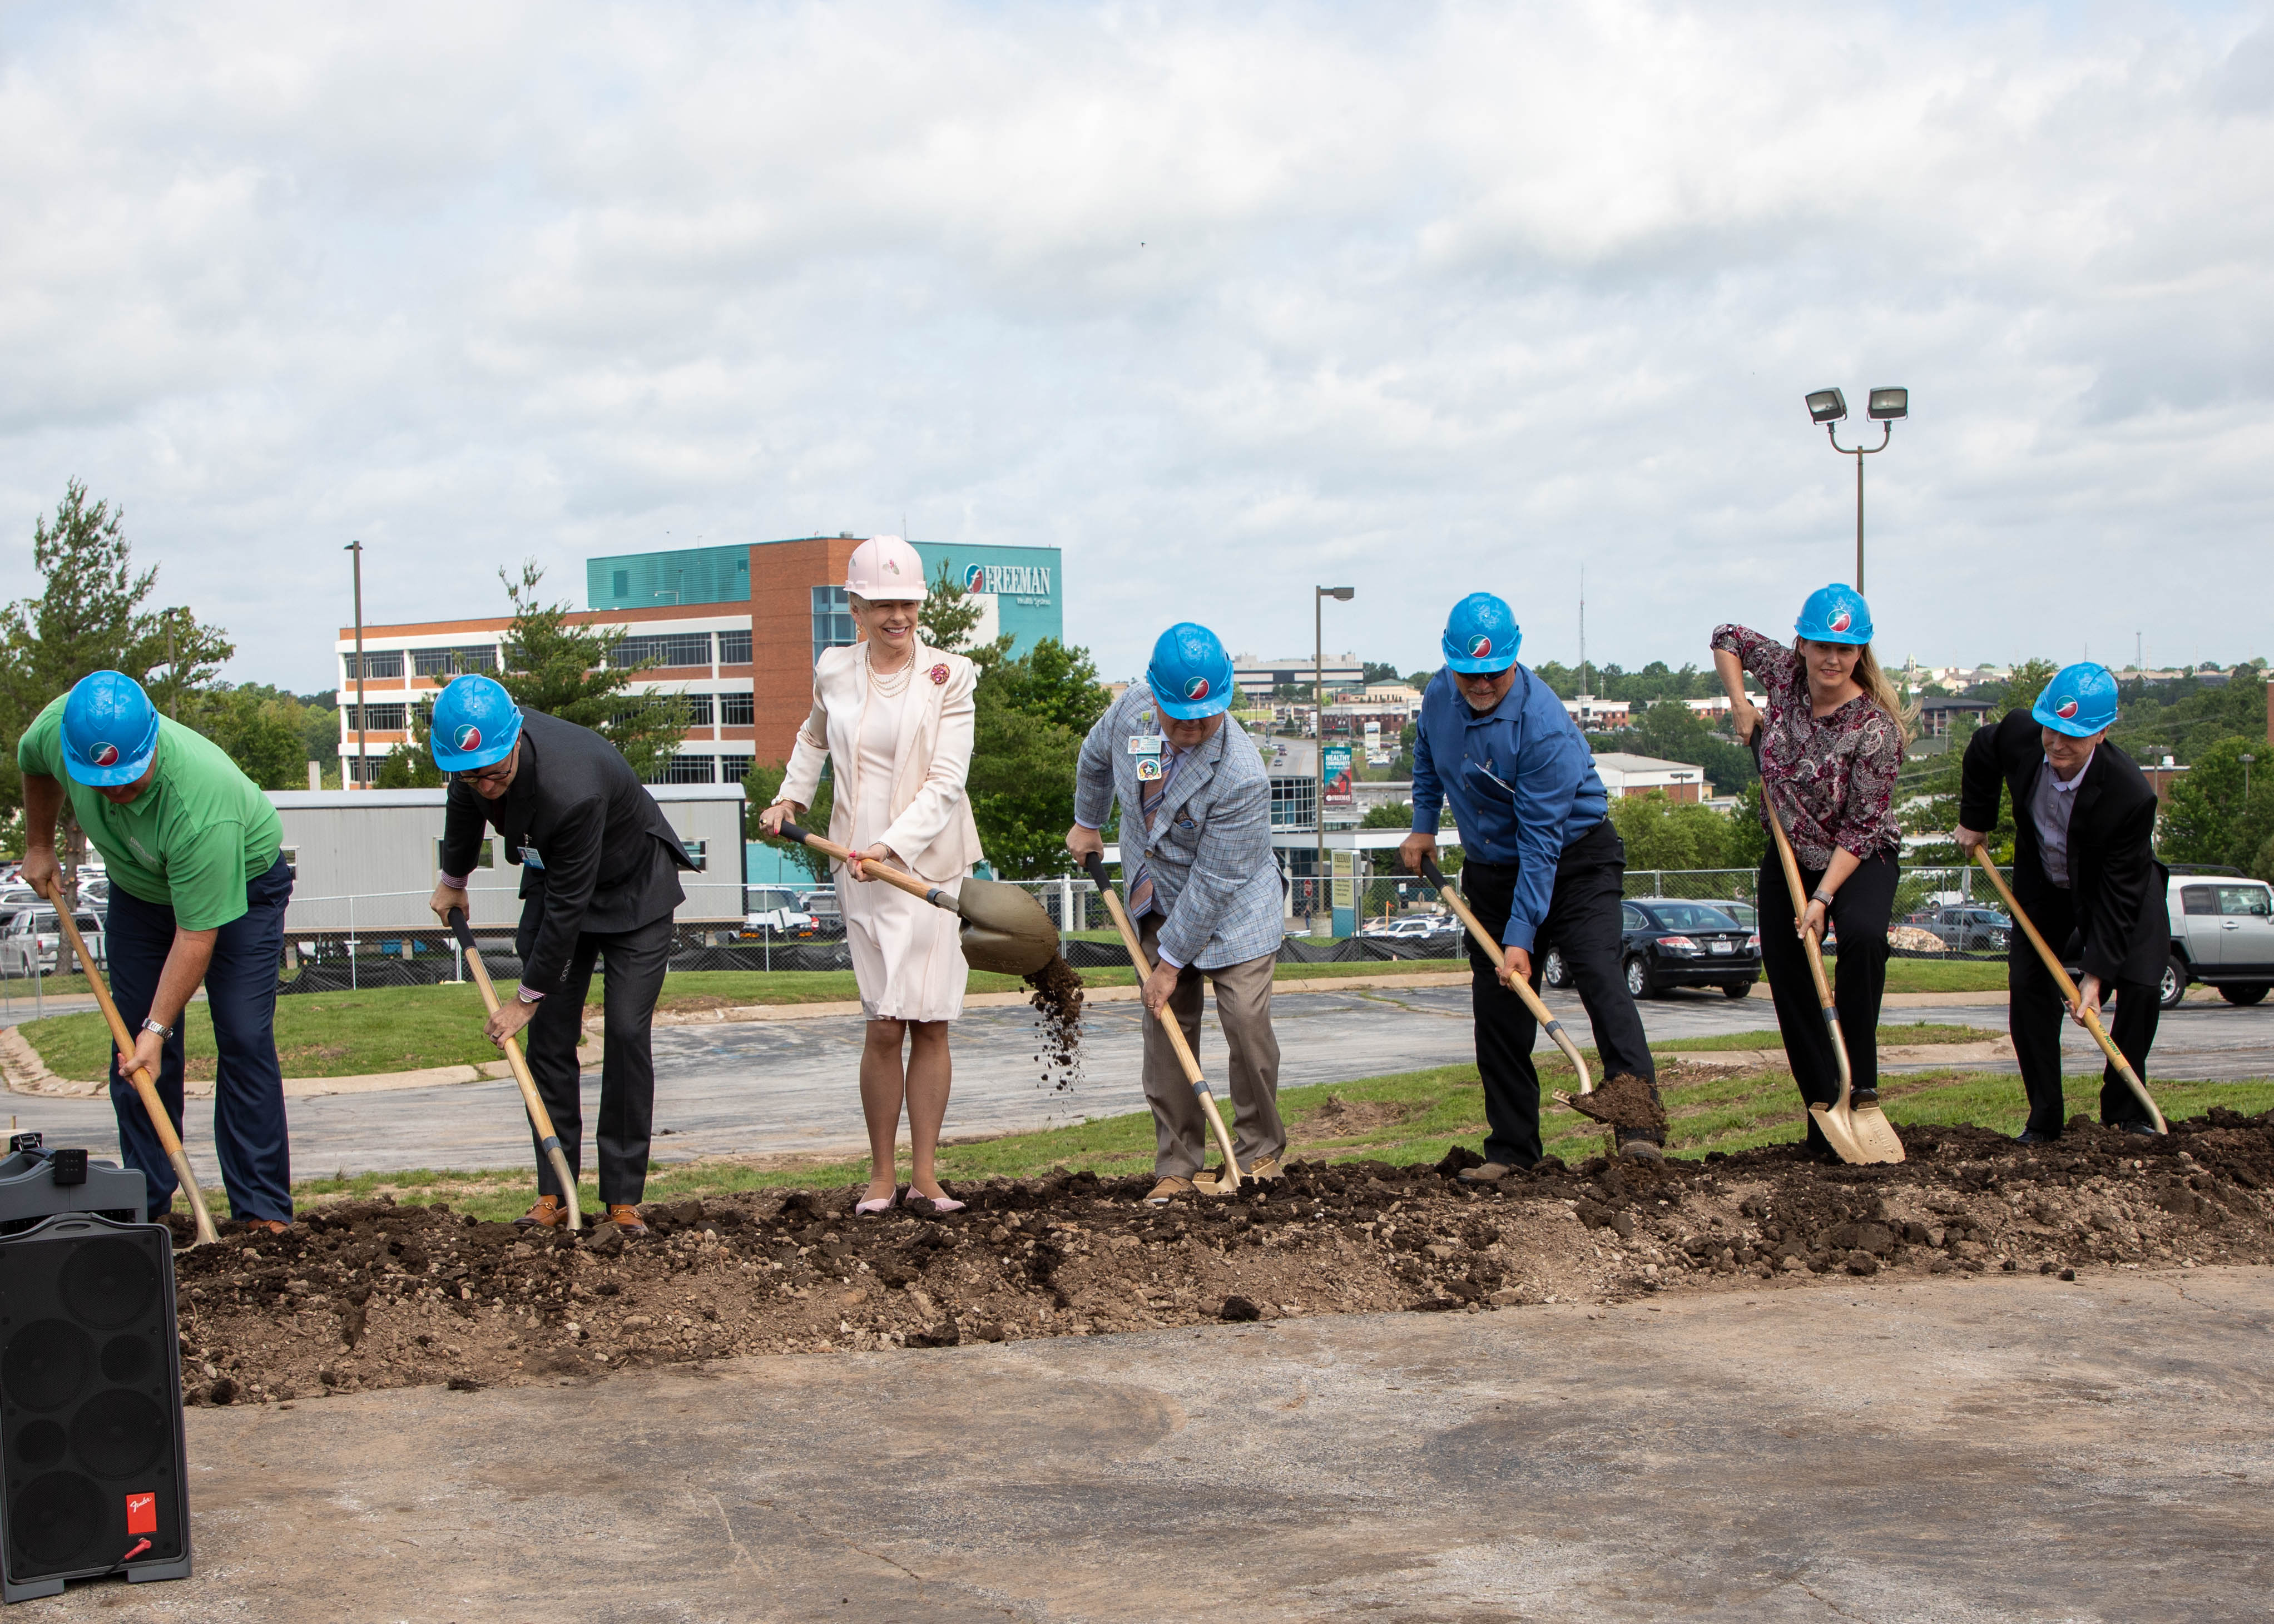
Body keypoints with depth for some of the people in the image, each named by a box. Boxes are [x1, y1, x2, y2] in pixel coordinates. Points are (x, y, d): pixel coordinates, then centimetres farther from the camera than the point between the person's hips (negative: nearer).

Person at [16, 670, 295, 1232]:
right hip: (138, 889, 5)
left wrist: (157, 1028, -36)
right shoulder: (59, 727, -27)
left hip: (241, 886, -5)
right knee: (133, 1039, 1)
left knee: (244, 1041, -12)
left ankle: (263, 1208, -9)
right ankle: (147, 1202, 8)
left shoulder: (202, 802, -43)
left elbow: (197, 933, -37)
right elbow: (33, 763, 2)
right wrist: (38, 847, 9)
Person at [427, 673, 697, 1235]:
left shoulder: (574, 787, -41)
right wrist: (453, 879, 23)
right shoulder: (477, 747, -20)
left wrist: (528, 997, -22)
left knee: (626, 1035, -13)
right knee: (549, 1037, -2)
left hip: (633, 892, -6)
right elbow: (464, 801, 8)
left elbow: (568, 905, -32)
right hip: (553, 880, 6)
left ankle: (624, 1198, -6)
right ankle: (554, 1193, 1)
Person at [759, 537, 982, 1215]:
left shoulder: (949, 676, -3)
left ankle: (924, 1173, 8)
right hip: (864, 873, 1)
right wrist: (791, 796, 17)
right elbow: (814, 737, 30)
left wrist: (894, 844, -22)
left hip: (933, 865, -1)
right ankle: (881, 1173, 7)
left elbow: (946, 782, -11)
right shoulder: (833, 671, 7)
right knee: (885, 1026, -4)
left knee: (930, 1025, 1)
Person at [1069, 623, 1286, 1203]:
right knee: (1166, 1027, 1)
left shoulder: (1241, 777, -33)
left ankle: (1260, 1150, 6)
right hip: (1157, 900, 5)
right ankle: (1177, 1166, 7)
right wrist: (1087, 822, 24)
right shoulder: (1133, 707, -16)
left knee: (1246, 1019, -15)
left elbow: (1214, 882, -27)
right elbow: (1097, 755, 11)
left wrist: (1172, 960, -20)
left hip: (1232, 907, -5)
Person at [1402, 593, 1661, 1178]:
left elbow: (1540, 840, -28)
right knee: (1496, 1008, 3)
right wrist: (1423, 823, 12)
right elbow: (1428, 757, 21)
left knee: (1598, 974, -24)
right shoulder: (1439, 697, -6)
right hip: (1491, 869, 6)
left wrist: (1521, 937, -29)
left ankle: (1639, 1123, -32)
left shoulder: (1544, 724, -28)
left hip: (1575, 860, -6)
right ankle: (1511, 1146, 11)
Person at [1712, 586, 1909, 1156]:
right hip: (1790, 853, 5)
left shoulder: (1874, 727, -24)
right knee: (1784, 970, -1)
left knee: (1863, 936, -33)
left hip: (1860, 858, -5)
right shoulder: (1784, 672, -11)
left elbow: (1862, 827, -23)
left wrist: (1822, 898, -29)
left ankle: (1860, 1085, -24)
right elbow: (1727, 639, 9)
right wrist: (1739, 704, -3)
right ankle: (1824, 1109, 6)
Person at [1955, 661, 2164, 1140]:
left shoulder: (2132, 795, -38)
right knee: (2027, 984, -6)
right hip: (2043, 882, 3)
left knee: (2140, 988, -14)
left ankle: (2125, 1110, 4)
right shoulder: (2019, 734, -29)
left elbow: (2118, 892, -31)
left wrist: (2096, 973, -32)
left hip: (2123, 890, -3)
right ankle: (2043, 1119, 1)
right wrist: (1974, 822, 3)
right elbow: (1981, 753, 0)